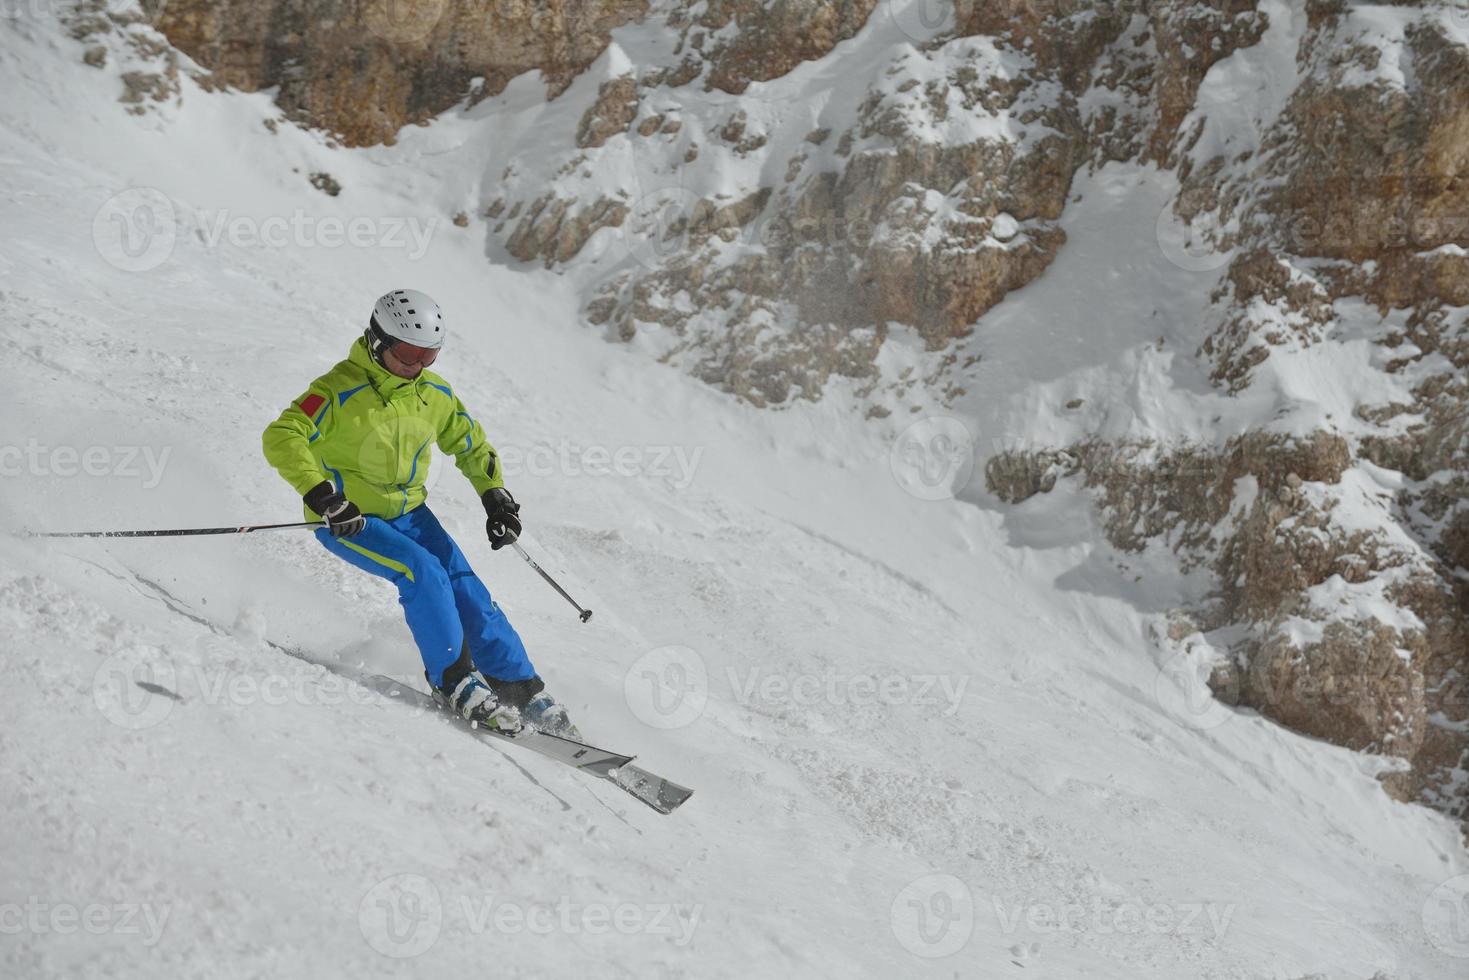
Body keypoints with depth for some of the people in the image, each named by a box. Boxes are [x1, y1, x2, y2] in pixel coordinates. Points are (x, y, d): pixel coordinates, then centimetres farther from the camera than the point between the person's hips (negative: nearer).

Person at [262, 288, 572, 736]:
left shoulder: (434, 393, 0)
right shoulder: (341, 391, -20)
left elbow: (470, 443, 16)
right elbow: (282, 437, -31)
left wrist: (495, 496, 5)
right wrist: (321, 495, -42)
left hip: (408, 512, 5)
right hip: (348, 519, -5)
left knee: (463, 584, -9)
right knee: (422, 572, -27)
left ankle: (521, 688, -2)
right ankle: (454, 680, -16)